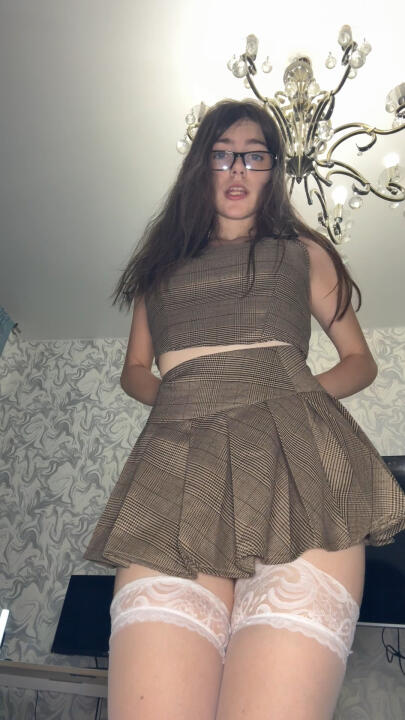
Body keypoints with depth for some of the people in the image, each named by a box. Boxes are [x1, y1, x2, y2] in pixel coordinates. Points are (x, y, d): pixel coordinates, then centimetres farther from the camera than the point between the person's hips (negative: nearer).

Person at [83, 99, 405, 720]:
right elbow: (135, 369, 31)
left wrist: (299, 393, 4)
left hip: (293, 456, -1)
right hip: (176, 464, 2)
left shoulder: (301, 250, 25)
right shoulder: (162, 261, 30)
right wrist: (176, 397, 8)